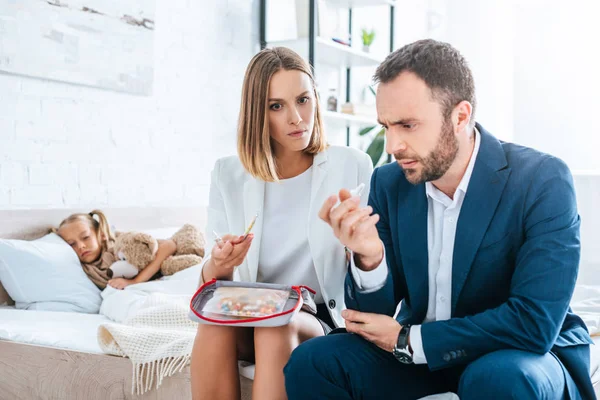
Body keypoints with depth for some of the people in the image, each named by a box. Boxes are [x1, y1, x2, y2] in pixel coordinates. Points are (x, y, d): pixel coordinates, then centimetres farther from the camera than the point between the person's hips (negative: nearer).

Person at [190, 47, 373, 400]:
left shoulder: (352, 166, -2)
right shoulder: (229, 174, 4)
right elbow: (211, 283, 2)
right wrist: (218, 265, -22)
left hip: (322, 323, -1)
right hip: (249, 319, 2)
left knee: (276, 325, -34)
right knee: (216, 320, -31)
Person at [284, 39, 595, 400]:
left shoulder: (544, 181, -19)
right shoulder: (388, 184, -6)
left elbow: (535, 323, -25)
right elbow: (374, 315, -3)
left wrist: (407, 340, -18)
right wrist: (369, 258, -27)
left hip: (521, 358, -3)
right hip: (416, 352, 4)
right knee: (311, 363, -17)